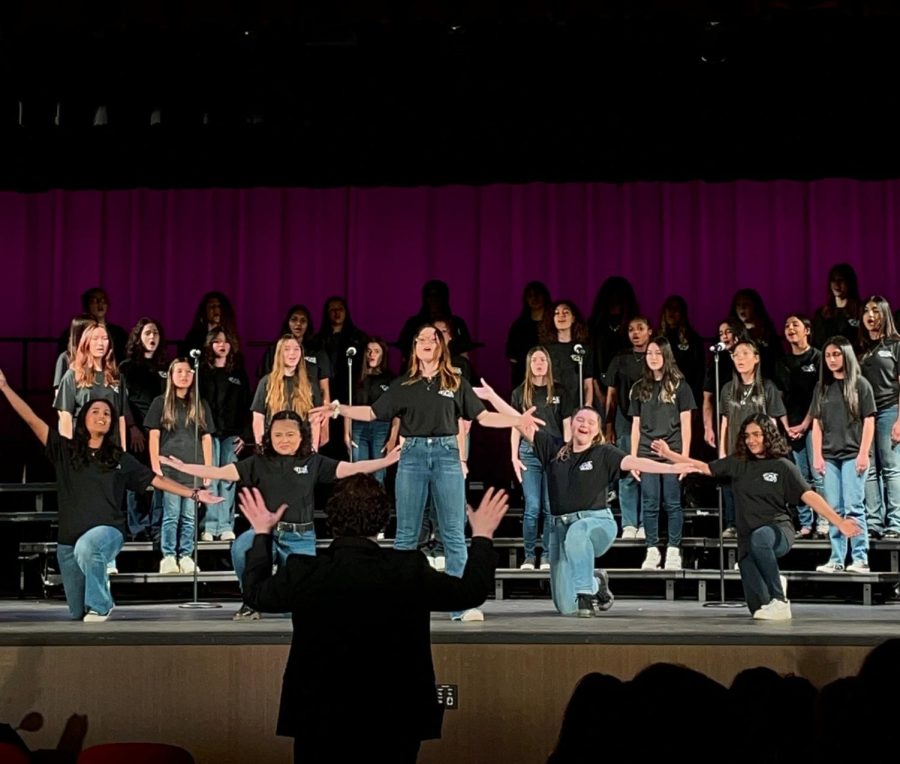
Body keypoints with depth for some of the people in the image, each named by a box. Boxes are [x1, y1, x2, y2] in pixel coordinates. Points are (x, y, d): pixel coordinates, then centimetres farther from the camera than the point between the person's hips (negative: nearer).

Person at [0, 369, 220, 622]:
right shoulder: (65, 449, 4)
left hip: (107, 531, -2)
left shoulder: (120, 459, 6)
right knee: (78, 613, 10)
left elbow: (156, 480, 8)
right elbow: (32, 420, -3)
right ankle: (90, 608, 47)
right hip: (69, 540, 2)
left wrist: (194, 494, 2)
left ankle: (100, 605, -18)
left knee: (86, 547, -40)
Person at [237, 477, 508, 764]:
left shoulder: (303, 572, -12)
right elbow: (470, 592, 2)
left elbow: (254, 593, 9)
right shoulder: (409, 570, -14)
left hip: (320, 722, 1)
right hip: (394, 724, 0)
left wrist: (262, 533, 22)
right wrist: (482, 535, 17)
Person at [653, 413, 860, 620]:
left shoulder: (783, 466, -1)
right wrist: (668, 454, 10)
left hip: (778, 531, -3)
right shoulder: (737, 463, 9)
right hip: (748, 539, 3)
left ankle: (780, 600, -28)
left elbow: (809, 496, -9)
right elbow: (704, 468, 14)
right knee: (759, 607, -7)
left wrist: (839, 522, -19)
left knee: (759, 537, -42)